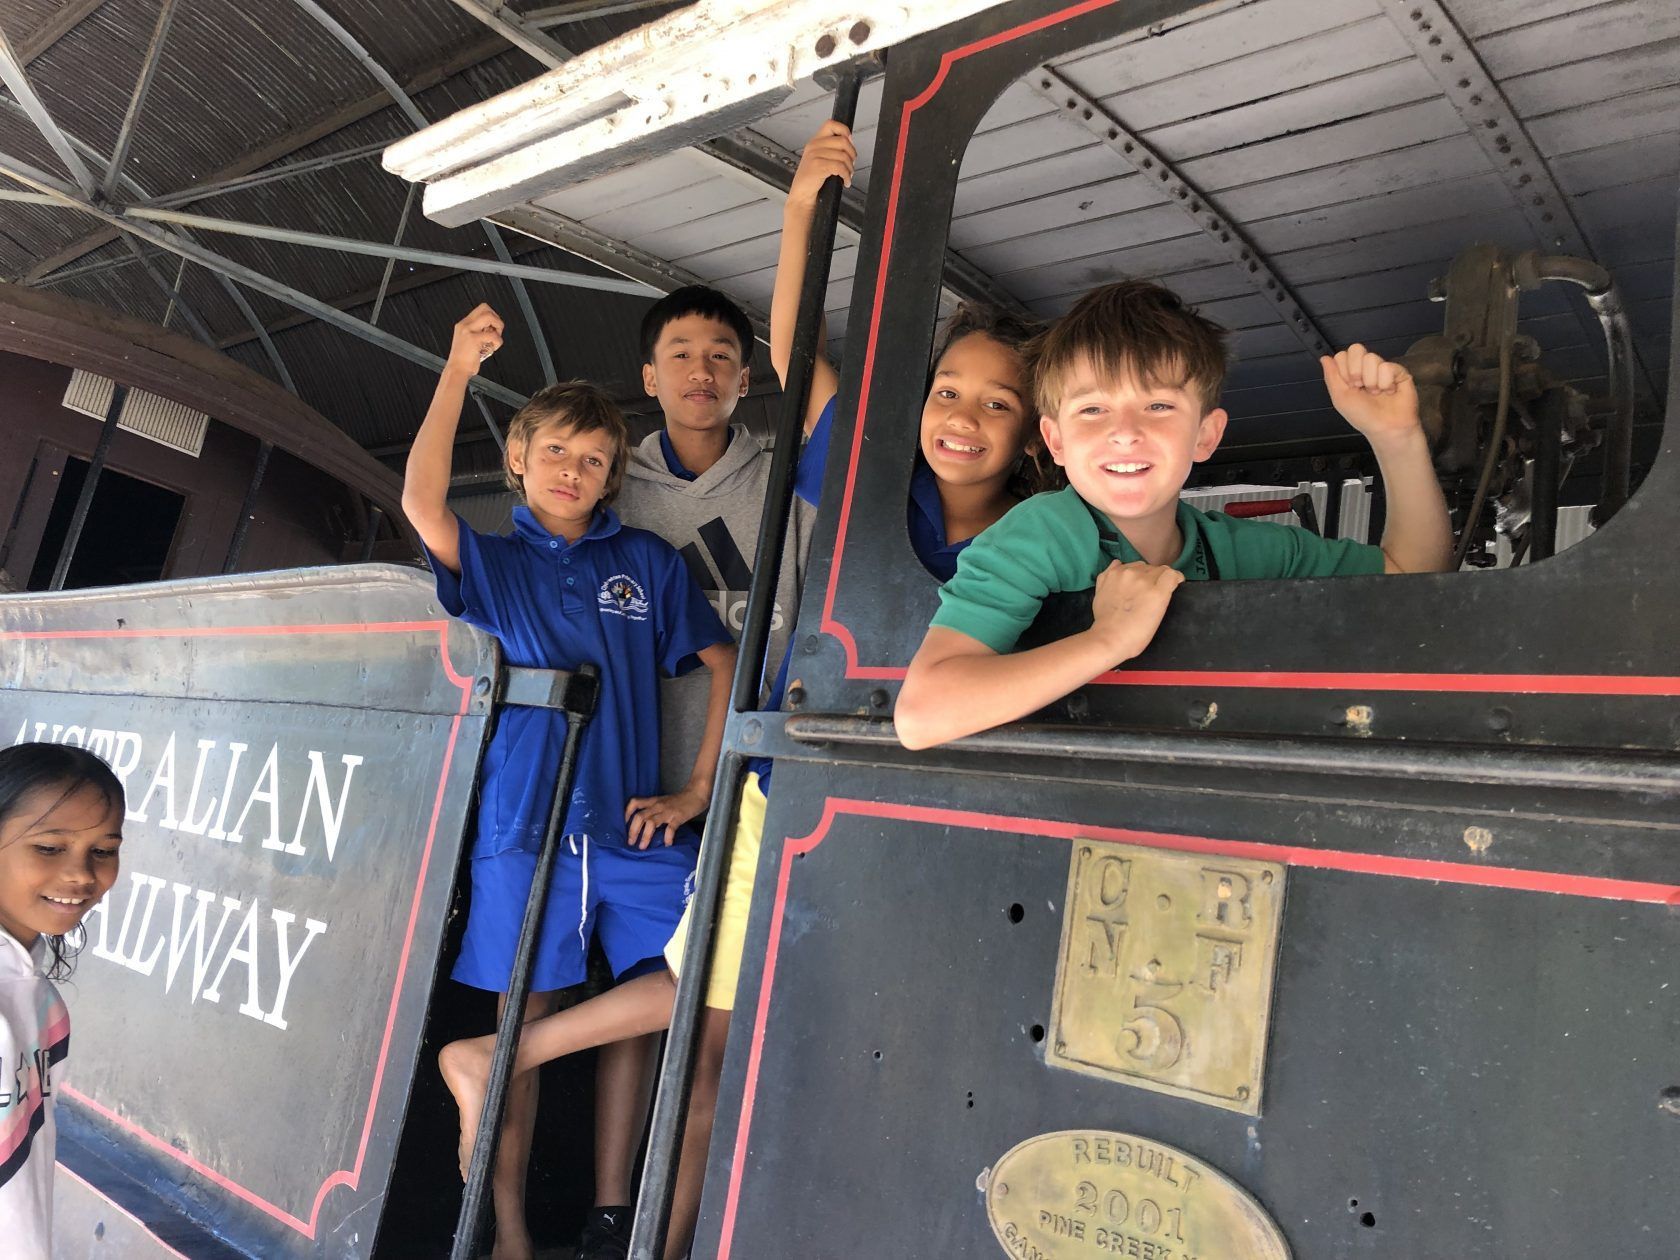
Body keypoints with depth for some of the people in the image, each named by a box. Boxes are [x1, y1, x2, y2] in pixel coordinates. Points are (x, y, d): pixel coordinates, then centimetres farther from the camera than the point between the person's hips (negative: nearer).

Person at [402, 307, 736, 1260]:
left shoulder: (648, 562, 8)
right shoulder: (496, 564, 7)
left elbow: (725, 661, 8)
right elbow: (422, 505, -12)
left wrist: (700, 789, 2)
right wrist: (458, 373, -13)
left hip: (634, 826, 1)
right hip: (526, 825, -1)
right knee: (523, 1021, 7)